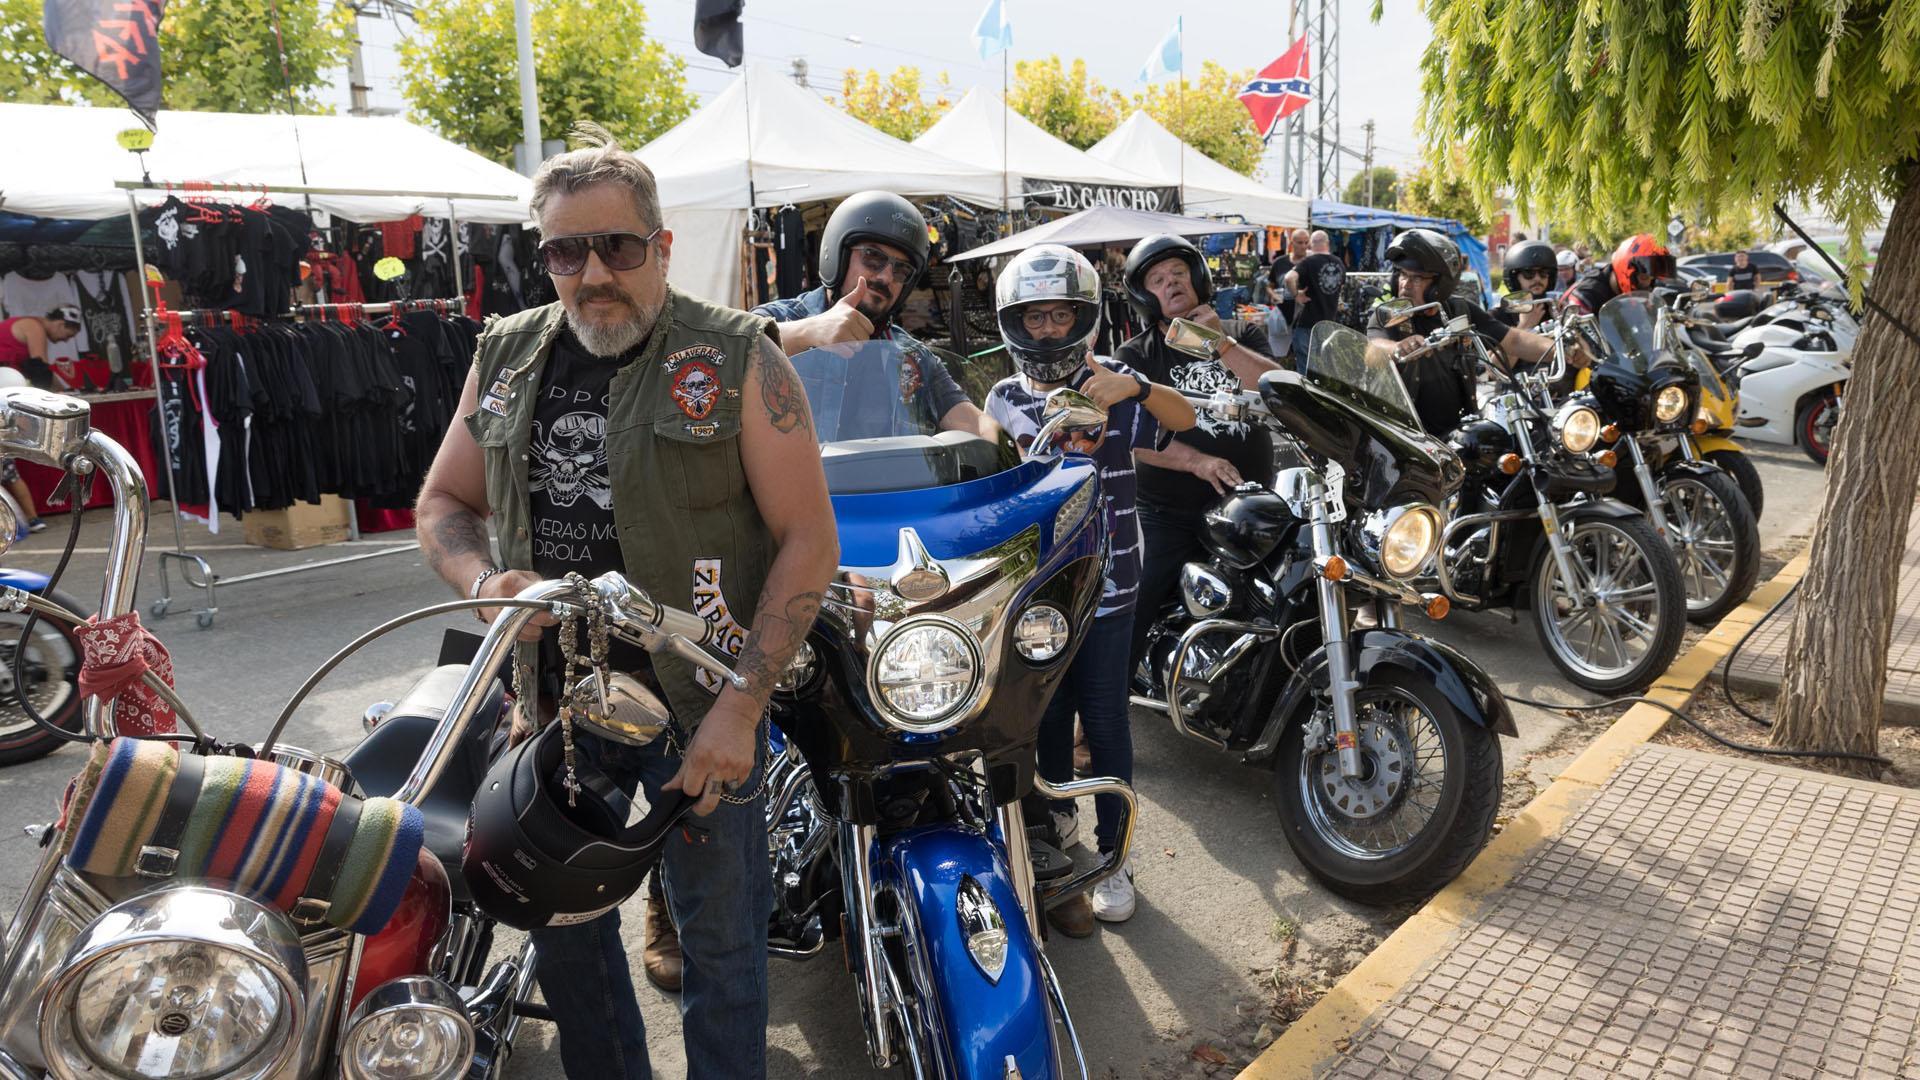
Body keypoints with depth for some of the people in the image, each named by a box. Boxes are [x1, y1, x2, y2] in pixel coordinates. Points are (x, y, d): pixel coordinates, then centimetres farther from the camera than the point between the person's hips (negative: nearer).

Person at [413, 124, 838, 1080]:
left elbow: (809, 540, -11)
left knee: (720, 938, 7)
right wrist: (484, 580, -8)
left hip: (698, 701, -5)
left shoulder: (737, 359, -9)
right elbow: (442, 502, 16)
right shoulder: (506, 358, 7)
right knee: (565, 925, 20)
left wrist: (740, 706, -18)